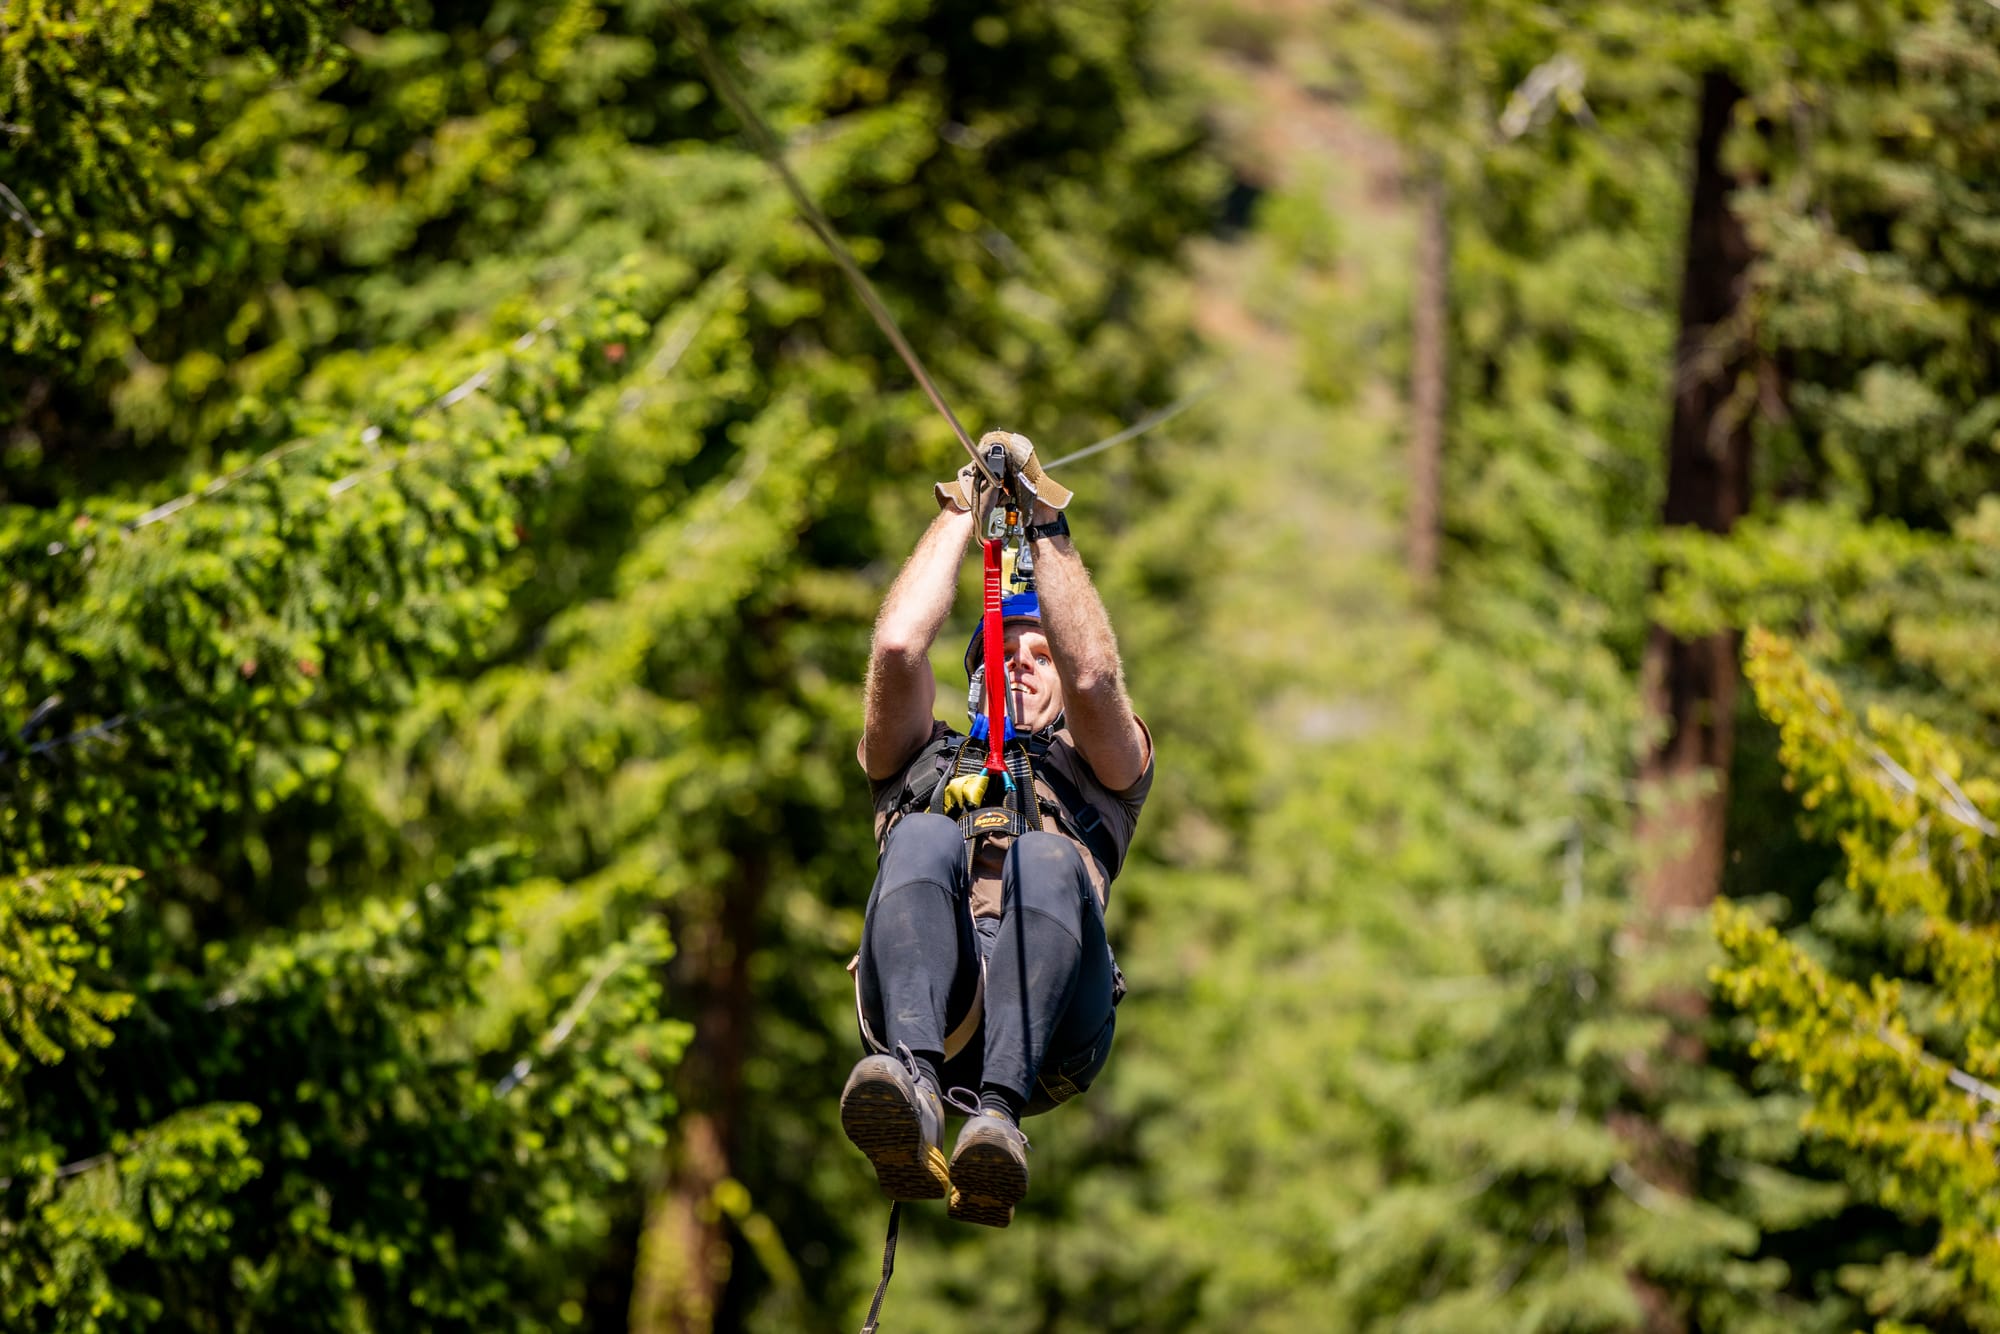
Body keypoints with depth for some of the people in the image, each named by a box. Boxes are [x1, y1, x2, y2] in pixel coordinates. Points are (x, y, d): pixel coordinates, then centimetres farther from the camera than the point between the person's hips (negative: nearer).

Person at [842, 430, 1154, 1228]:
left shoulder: (1098, 773, 36)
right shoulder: (922, 763, 41)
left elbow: (1094, 676, 14)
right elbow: (897, 648, 21)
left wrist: (1047, 527, 17)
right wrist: (959, 514, 29)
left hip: (1051, 1030, -1)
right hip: (933, 1008, 1)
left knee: (1045, 859, -34)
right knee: (924, 840, -31)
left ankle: (997, 1114, -57)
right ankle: (910, 1087, -59)